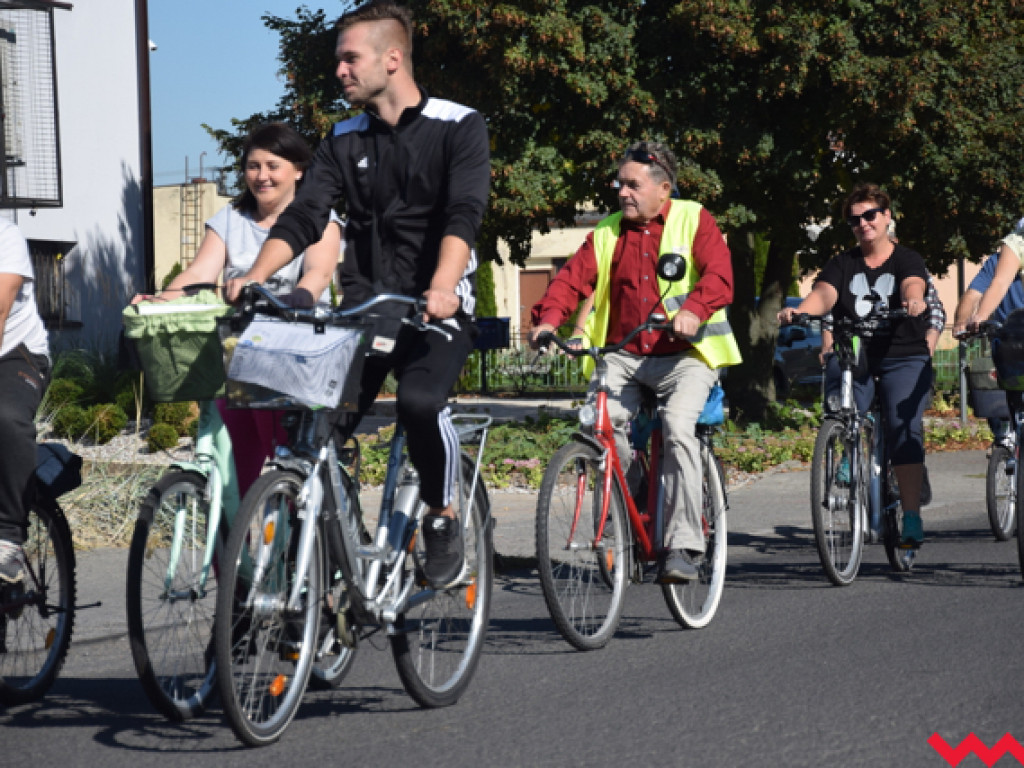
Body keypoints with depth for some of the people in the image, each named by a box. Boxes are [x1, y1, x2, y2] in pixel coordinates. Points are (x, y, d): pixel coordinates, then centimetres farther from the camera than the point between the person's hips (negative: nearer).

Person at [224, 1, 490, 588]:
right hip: (364, 302, 5)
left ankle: (444, 517, -6)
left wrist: (443, 285, -36)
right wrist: (252, 279, -17)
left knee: (420, 398, -31)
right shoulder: (345, 142, 11)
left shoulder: (459, 127, -3)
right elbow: (302, 219, 1)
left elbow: (465, 216, -18)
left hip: (438, 306, -5)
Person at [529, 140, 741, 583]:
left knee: (677, 425, -28)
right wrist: (548, 318, -17)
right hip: (623, 355, 4)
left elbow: (719, 274, -11)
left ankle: (683, 546, -25)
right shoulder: (606, 233, 14)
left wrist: (693, 311, -31)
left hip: (684, 354, -3)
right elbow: (574, 277, 3)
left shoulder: (693, 220, 4)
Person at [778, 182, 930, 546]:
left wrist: (914, 301, -42)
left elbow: (912, 287, -17)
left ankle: (911, 516, -21)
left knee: (903, 427, -20)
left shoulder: (907, 259, 5)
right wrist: (799, 310, -30)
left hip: (904, 357, -2)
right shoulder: (842, 264, 12)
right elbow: (823, 294, -7)